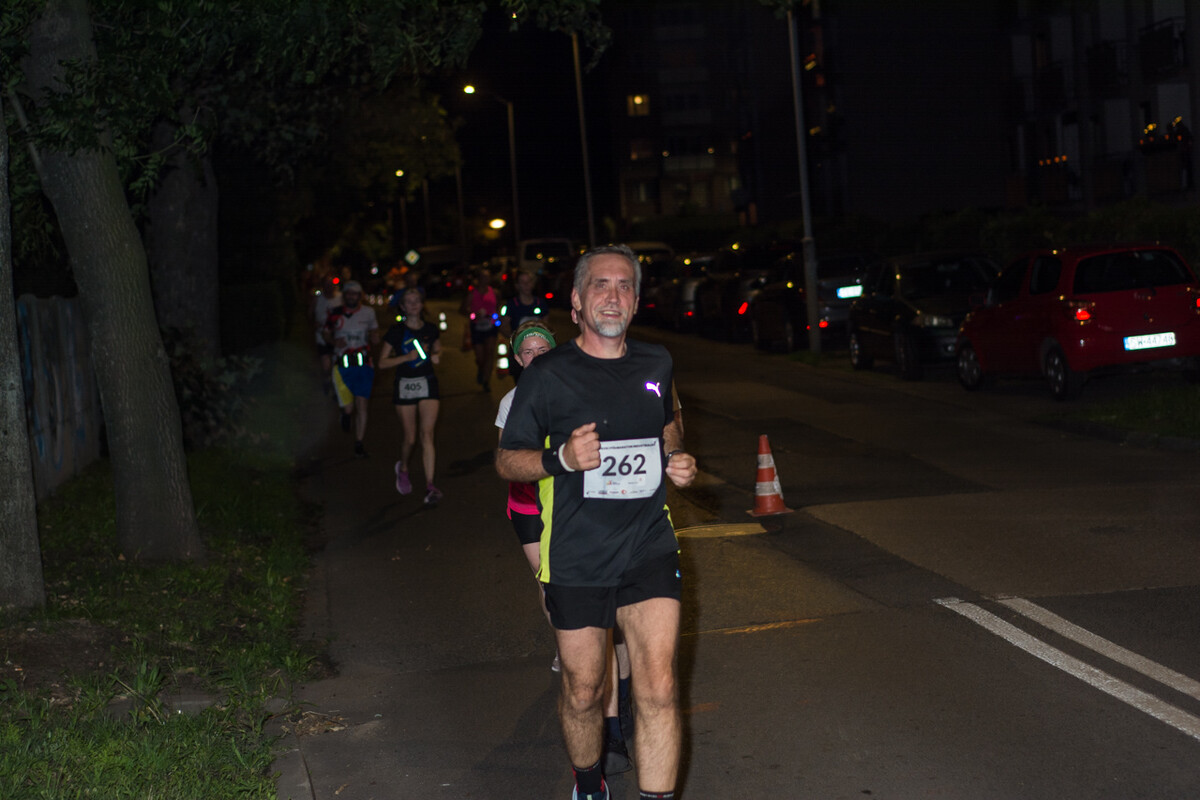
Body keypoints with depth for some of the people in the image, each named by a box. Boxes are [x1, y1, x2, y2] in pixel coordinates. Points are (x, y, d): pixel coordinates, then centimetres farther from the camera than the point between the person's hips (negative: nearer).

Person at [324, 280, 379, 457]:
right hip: (342, 366, 0)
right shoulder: (336, 314, 2)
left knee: (361, 404, -6)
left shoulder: (368, 313, 4)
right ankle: (346, 414, 36)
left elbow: (375, 338, 16)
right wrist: (334, 341, -7)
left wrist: (374, 338, -7)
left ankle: (359, 443, 7)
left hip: (363, 364, 0)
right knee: (348, 408, -2)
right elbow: (326, 334, 14)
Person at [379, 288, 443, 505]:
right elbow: (382, 362, -5)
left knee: (427, 434, -12)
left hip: (427, 383, 1)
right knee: (410, 438, 4)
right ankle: (403, 467, 38)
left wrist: (436, 355, 0)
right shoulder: (396, 331, -4)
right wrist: (406, 357, -18)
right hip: (405, 385, -1)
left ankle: (430, 486, -16)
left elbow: (438, 348, 24)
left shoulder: (430, 329, 4)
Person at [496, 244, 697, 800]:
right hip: (576, 558, -2)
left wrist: (676, 459, 4)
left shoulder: (655, 364, 6)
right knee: (583, 691, 11)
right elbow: (507, 460, -1)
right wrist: (562, 458, -20)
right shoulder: (548, 375, -7)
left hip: (648, 549, 2)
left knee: (658, 689, -9)